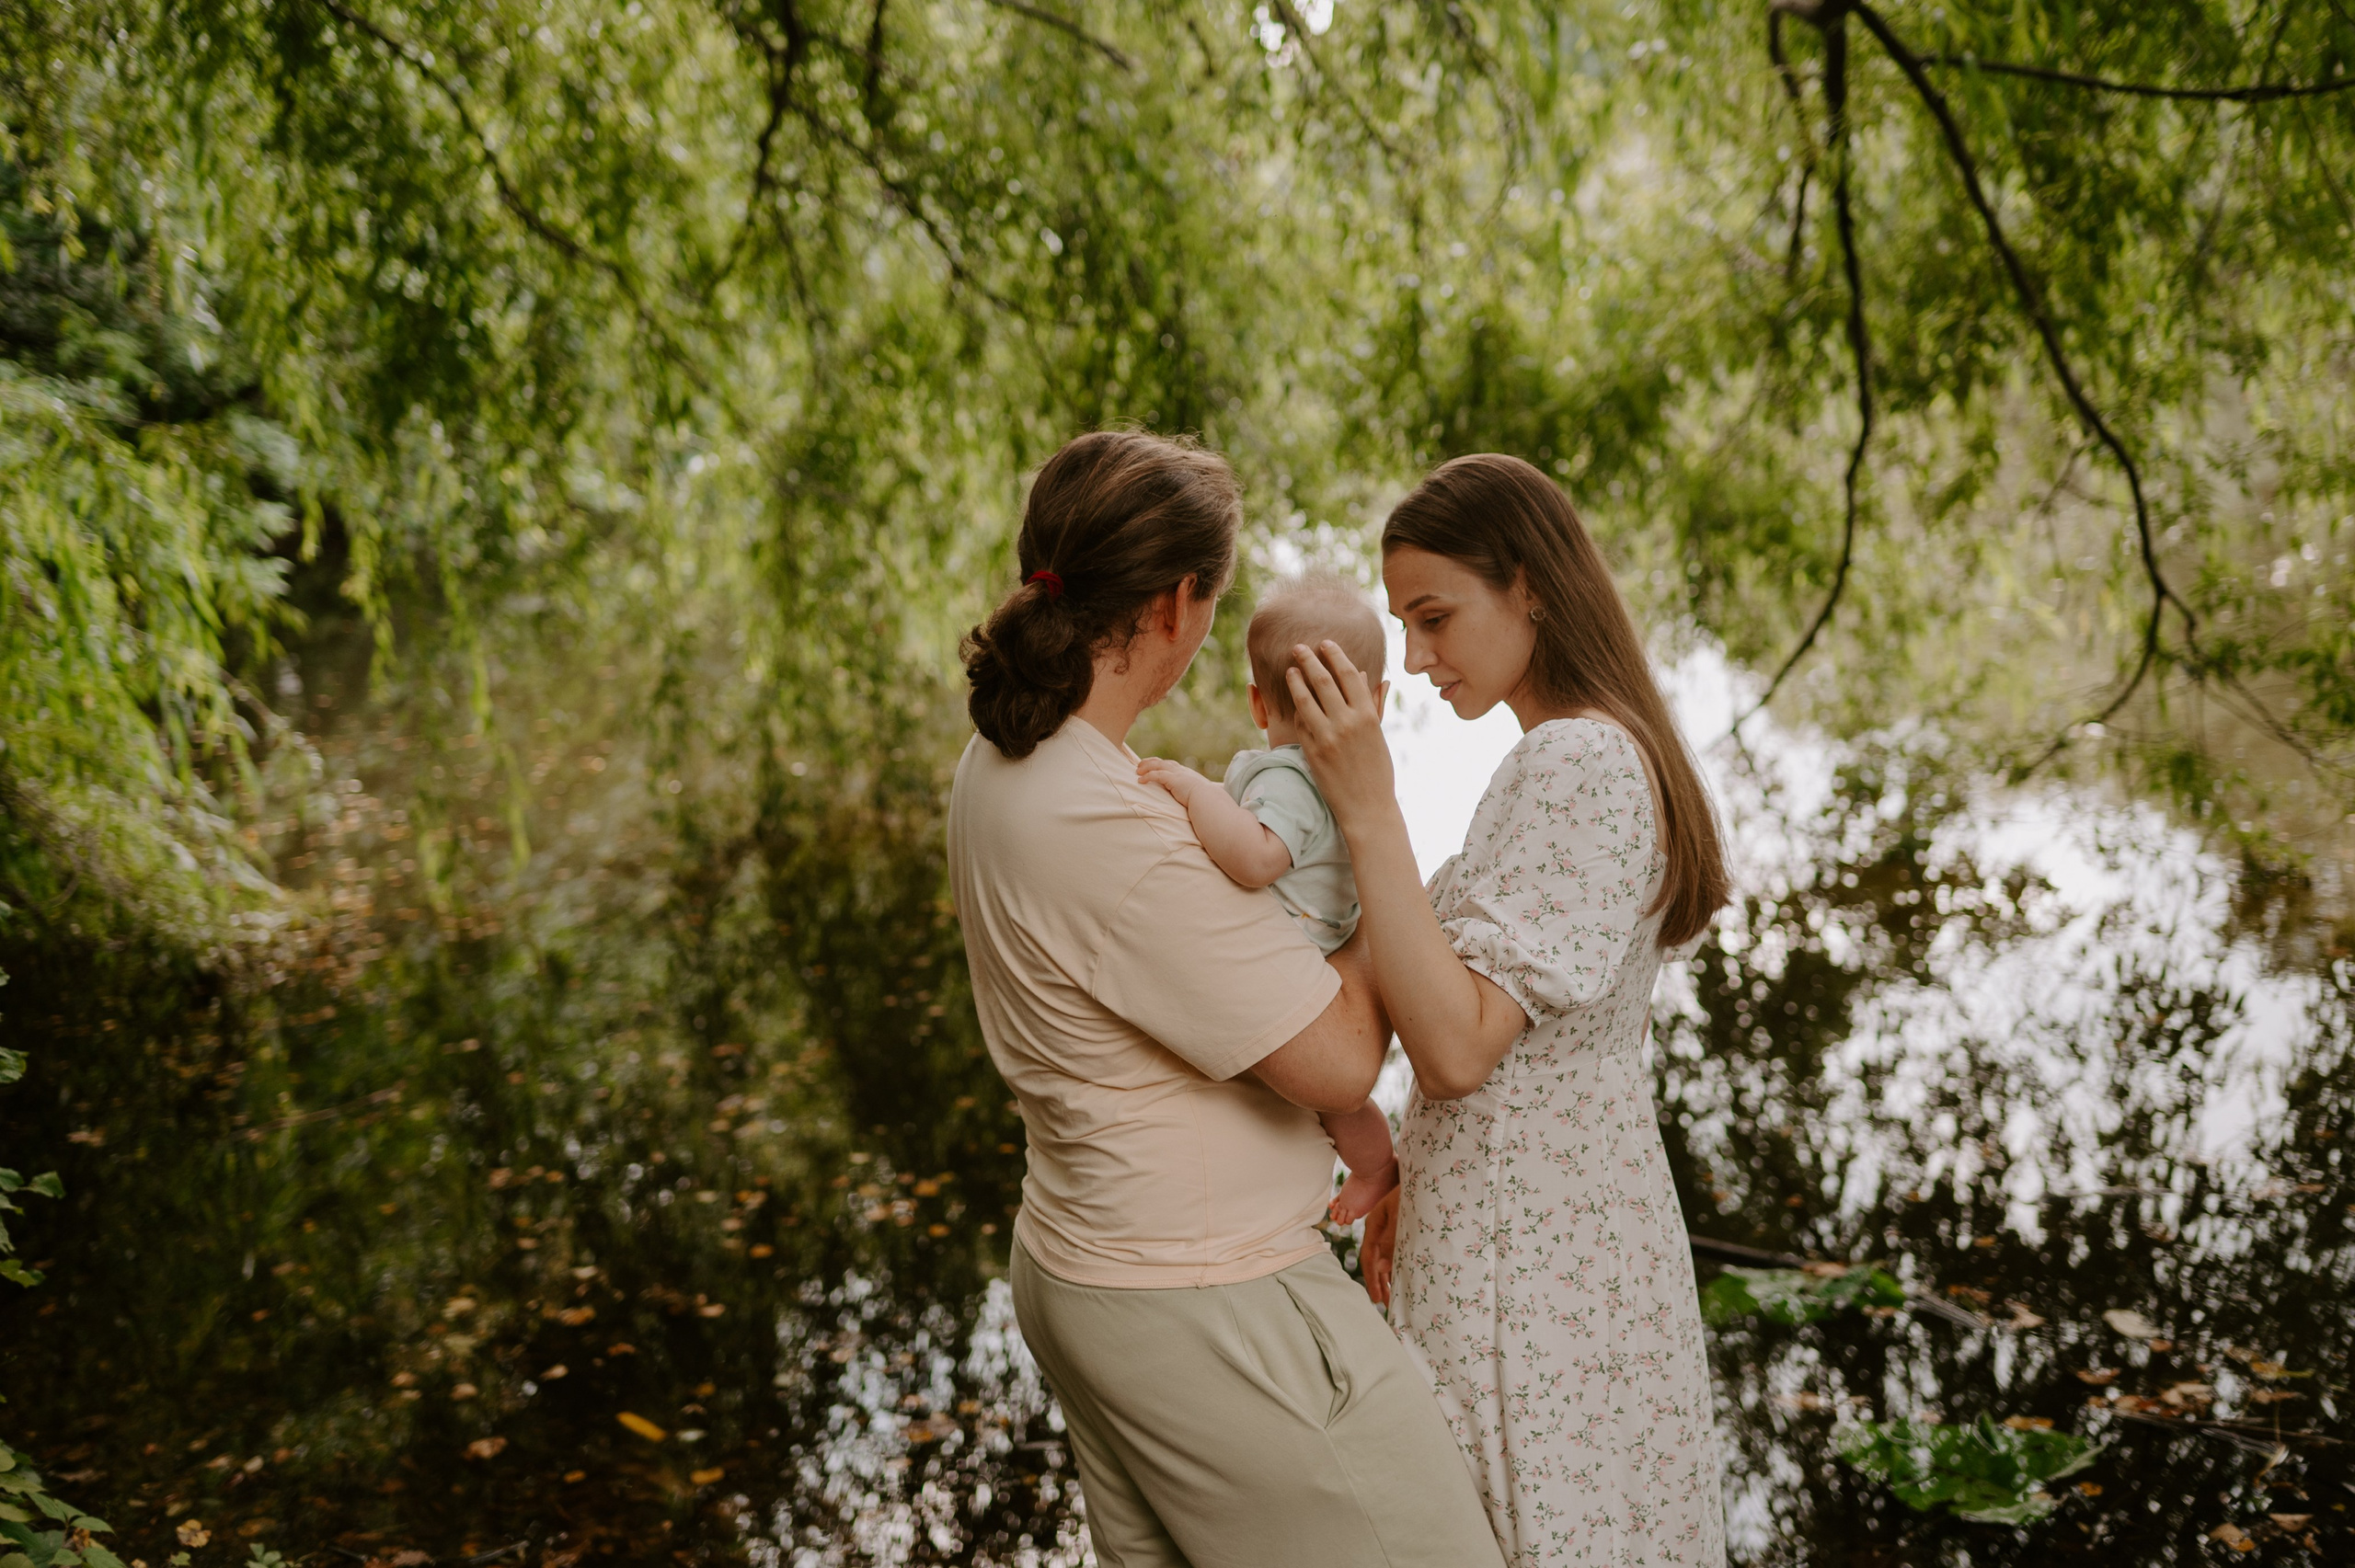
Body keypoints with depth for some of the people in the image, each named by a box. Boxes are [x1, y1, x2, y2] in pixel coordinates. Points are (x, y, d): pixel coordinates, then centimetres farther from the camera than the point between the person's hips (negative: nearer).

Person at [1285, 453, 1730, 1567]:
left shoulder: (1579, 766, -20)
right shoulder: (1590, 753, 11)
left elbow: (1459, 1045, -26)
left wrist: (1367, 807, -27)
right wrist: (1412, 1184, 15)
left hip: (1534, 1256, -10)